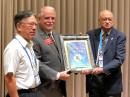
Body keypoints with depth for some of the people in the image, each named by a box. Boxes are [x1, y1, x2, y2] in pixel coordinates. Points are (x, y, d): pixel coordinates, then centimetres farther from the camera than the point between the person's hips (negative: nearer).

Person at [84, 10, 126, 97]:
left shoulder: (120, 36, -3)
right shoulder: (91, 34, 5)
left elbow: (119, 59, -11)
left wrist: (103, 69, -23)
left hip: (111, 82, -2)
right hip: (93, 80, 3)